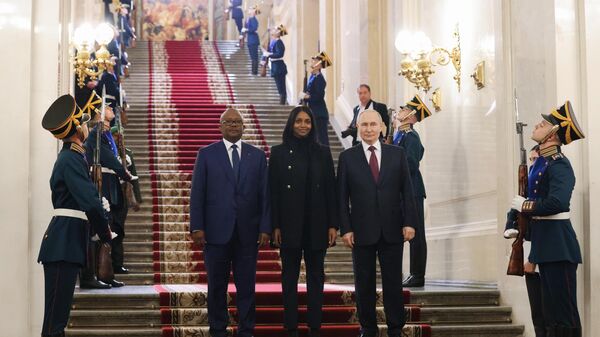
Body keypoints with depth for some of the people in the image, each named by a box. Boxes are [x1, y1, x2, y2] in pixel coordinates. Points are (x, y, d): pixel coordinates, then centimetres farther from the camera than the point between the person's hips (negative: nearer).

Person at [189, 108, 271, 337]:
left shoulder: (257, 156, 9)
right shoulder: (206, 154, 5)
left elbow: (264, 195, 6)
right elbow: (197, 194, 1)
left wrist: (265, 228, -2)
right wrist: (196, 227, -6)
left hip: (248, 232, 1)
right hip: (217, 231, -1)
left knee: (246, 285, 4)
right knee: (217, 285, 6)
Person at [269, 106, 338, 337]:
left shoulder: (322, 153, 6)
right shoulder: (279, 153, 2)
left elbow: (331, 191, 5)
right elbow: (273, 192, 0)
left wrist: (333, 225, -1)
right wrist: (275, 226, -5)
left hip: (316, 225, 1)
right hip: (289, 225, -1)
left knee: (316, 276, 6)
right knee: (290, 276, 4)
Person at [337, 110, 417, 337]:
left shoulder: (397, 154, 6)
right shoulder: (347, 157, 3)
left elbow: (407, 191, 4)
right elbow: (342, 197, 1)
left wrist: (409, 222, -4)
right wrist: (345, 228, -6)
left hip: (392, 231, 1)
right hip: (362, 231, 0)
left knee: (393, 282, 6)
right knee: (364, 284, 6)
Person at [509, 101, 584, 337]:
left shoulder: (558, 164, -14)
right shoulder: (541, 161, 14)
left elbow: (556, 203, -26)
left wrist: (524, 206, -14)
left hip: (558, 244, -9)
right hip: (545, 244, 9)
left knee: (564, 310, -4)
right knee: (551, 309, 14)